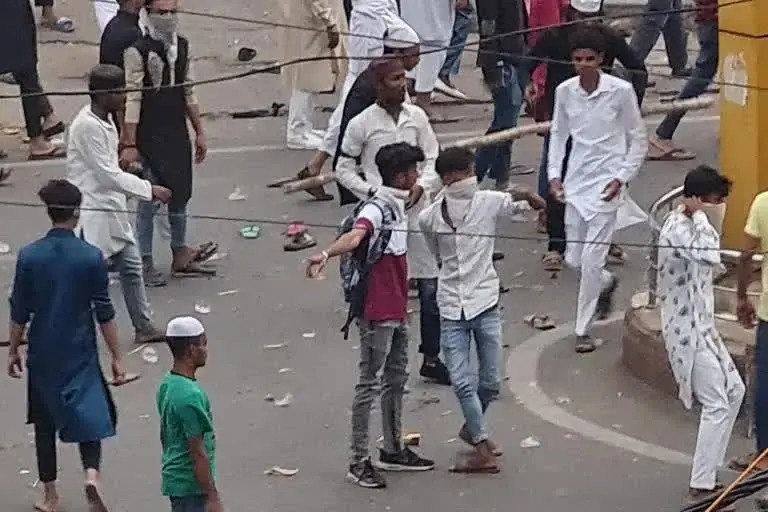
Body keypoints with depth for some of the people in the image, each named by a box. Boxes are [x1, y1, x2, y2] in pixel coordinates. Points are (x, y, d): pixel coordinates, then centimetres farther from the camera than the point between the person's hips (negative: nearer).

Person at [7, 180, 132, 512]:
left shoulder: (29, 257, -8)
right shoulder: (91, 257, -11)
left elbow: (19, 312, -3)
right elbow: (104, 313, -7)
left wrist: (13, 351, 11)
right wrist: (116, 357, 0)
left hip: (42, 355, 1)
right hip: (80, 354, -1)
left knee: (45, 422, 14)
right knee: (89, 413, 9)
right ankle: (91, 472, -17)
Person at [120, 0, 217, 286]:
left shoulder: (182, 46, 6)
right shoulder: (138, 51, -14)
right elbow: (132, 99, -15)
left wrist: (199, 132, 14)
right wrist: (129, 144, -17)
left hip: (178, 133, 6)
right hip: (149, 136, -6)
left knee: (180, 195, 13)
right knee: (148, 200, 0)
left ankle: (181, 256, 26)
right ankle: (145, 264, 10)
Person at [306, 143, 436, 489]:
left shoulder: (398, 206, 12)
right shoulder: (376, 209, -19)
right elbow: (355, 236, -40)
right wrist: (326, 255, -59)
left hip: (397, 312, 10)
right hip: (377, 313, -10)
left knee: (396, 380, 18)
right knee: (370, 384, -4)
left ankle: (393, 451, 30)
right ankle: (359, 462, 2)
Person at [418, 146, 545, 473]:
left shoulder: (489, 202, -3)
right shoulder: (429, 218, -4)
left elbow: (537, 205, -2)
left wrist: (526, 197, -16)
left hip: (486, 303, 1)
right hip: (451, 309, -1)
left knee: (491, 381, 7)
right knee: (462, 382, -8)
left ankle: (472, 429, 33)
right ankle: (482, 448, -1)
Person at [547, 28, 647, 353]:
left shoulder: (620, 91, -12)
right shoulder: (565, 91, -2)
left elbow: (638, 139, -3)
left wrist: (622, 178, -10)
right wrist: (554, 174, 3)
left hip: (607, 182, -4)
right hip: (576, 180, 4)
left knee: (591, 258, -9)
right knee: (573, 259, 9)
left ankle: (583, 329, 4)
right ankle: (606, 283, 43)